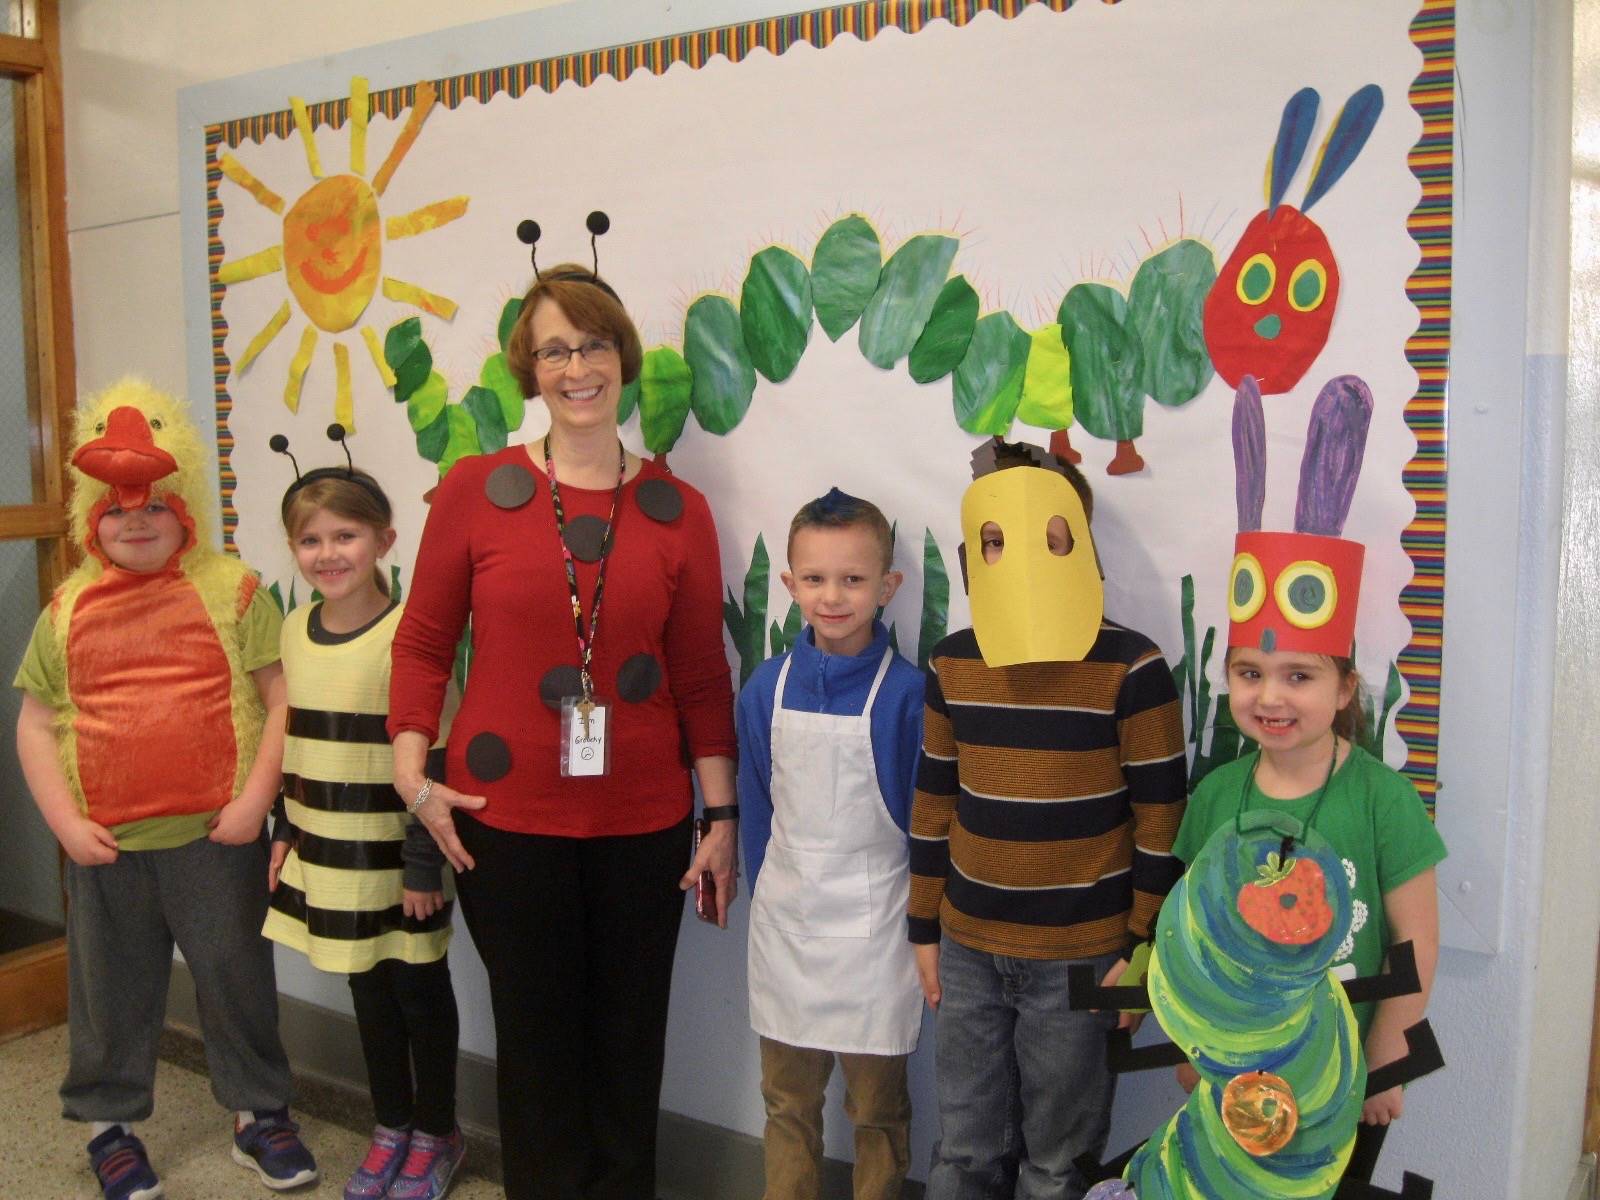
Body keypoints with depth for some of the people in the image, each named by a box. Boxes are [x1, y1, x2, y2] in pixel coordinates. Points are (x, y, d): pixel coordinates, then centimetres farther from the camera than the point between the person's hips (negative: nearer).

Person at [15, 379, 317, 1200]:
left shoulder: (231, 589, -3)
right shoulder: (68, 609, 5)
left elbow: (283, 698, -6)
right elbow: (35, 724, 6)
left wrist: (255, 798, -12)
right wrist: (66, 823, -3)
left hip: (216, 836, -2)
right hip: (105, 846, 2)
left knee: (237, 977, 9)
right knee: (111, 987, 16)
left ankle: (260, 1114, 28)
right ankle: (110, 1124, 36)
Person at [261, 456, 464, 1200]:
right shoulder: (294, 631, 4)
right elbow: (292, 746, 14)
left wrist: (423, 864, -17)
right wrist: (284, 832, 14)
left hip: (396, 857, -6)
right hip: (326, 853, 6)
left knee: (418, 987, 10)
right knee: (367, 987, 18)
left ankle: (437, 1135, 28)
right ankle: (391, 1126, 36)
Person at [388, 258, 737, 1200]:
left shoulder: (676, 510, 1)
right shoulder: (475, 490, -2)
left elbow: (702, 677, 3)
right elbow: (424, 640, 4)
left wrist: (722, 814, 2)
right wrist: (413, 771, -4)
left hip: (643, 824, 1)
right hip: (506, 820, -1)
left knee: (628, 1049, 12)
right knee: (538, 1043, 13)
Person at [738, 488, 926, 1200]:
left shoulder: (904, 693, -14)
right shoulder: (767, 688, -2)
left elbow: (924, 816, -6)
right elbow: (755, 807, 8)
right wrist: (762, 894, 10)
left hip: (872, 926, -3)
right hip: (783, 921, 4)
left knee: (877, 1106, 13)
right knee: (786, 1099, 19)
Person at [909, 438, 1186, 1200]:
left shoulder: (1130, 667, -12)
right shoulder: (951, 665, 2)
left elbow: (1161, 818, -9)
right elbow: (934, 802, 9)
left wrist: (1143, 951, -7)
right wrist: (926, 930, 11)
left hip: (1081, 954, -4)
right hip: (969, 947, 4)